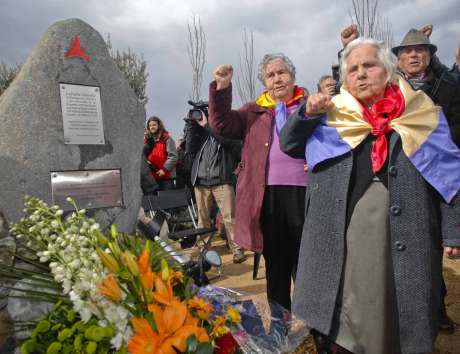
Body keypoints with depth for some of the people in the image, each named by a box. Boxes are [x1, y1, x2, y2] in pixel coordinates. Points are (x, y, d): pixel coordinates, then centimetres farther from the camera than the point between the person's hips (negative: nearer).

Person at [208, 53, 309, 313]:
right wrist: (222, 87, -7)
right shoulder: (254, 111, 15)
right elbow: (222, 124, 3)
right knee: (275, 263, 14)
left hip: (304, 192, -1)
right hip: (267, 195, 2)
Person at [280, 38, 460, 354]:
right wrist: (307, 113, -6)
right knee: (348, 308, 10)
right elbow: (288, 144, 10)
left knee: (403, 309, 12)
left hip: (406, 231, 0)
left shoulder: (422, 113, 6)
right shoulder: (332, 115, 9)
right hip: (341, 230, 1)